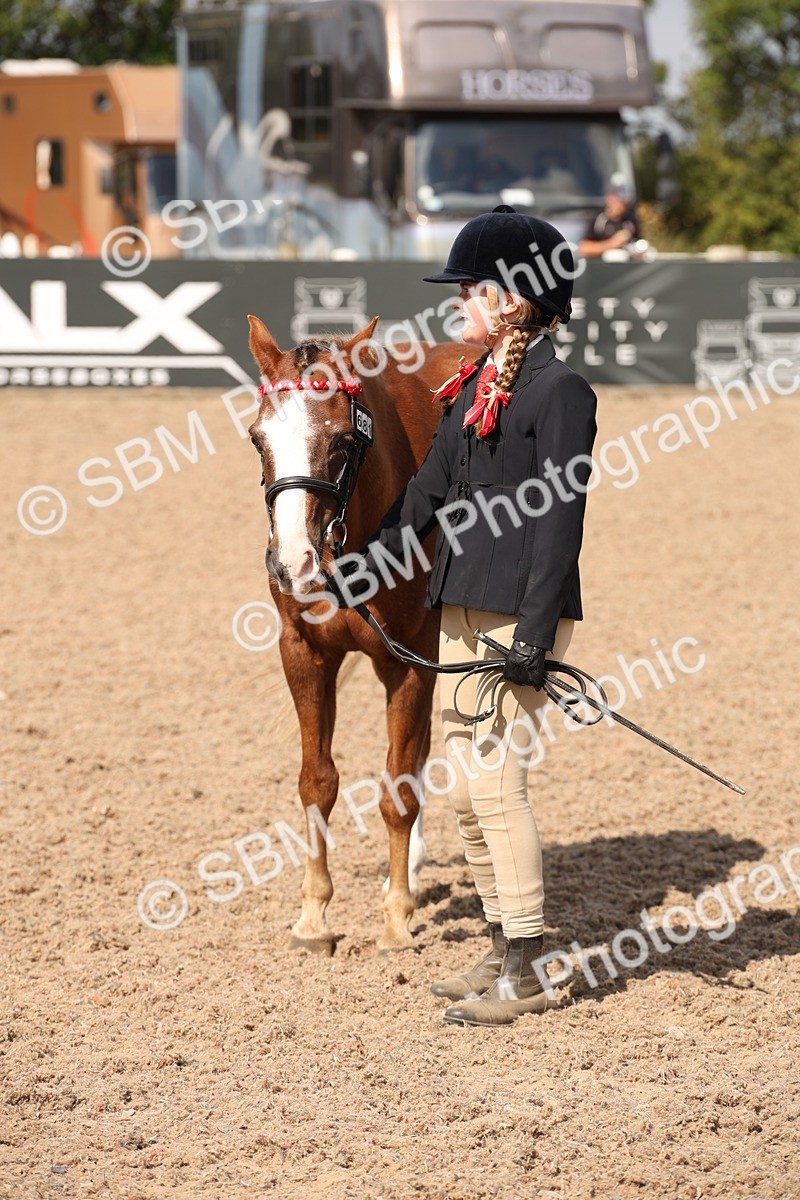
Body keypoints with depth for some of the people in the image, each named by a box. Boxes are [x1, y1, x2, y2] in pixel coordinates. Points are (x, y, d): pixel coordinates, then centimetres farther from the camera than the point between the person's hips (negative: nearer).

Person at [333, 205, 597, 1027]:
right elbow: (429, 490, 21)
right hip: (461, 612, 9)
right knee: (466, 791, 12)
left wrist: (535, 636, -21)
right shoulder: (474, 385, 14)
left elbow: (562, 518, -17)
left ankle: (524, 975, 0)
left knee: (496, 783, -8)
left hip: (519, 615, -9)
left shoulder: (559, 389, -13)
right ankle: (501, 951, 22)